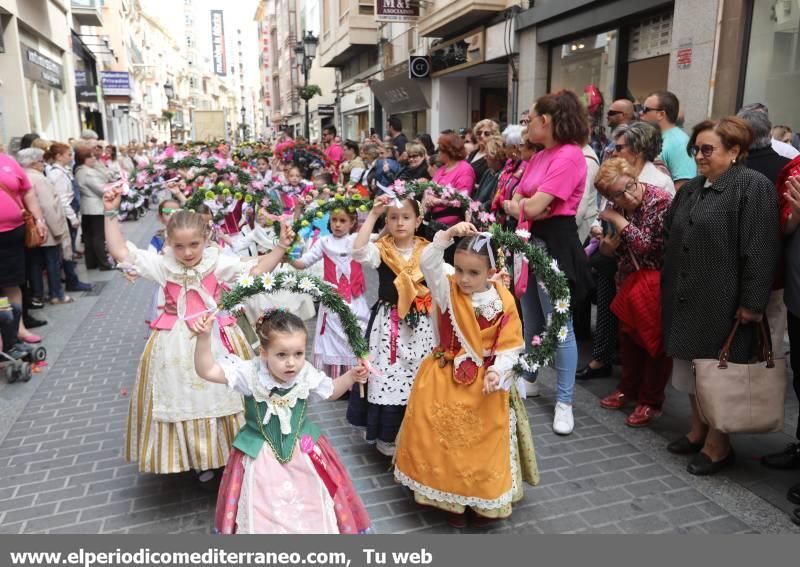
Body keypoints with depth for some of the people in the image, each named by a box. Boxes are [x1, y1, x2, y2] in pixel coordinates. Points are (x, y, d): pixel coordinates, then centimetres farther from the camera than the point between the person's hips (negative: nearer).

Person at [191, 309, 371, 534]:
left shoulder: (308, 375, -16)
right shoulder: (250, 374, -23)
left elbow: (330, 391, 5)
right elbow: (207, 371, -28)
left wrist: (351, 376, -10)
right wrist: (204, 338, -42)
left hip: (303, 450, 2)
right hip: (261, 454, -2)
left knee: (308, 505, 18)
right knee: (262, 513, 11)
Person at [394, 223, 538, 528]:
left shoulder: (503, 302, -11)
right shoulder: (447, 289, -9)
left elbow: (510, 346, -8)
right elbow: (428, 263, -25)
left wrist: (497, 371, -23)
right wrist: (447, 235, -38)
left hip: (485, 383, -1)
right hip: (445, 379, 1)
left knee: (484, 445, 11)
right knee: (446, 443, 11)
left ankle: (484, 501, 33)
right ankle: (452, 499, 31)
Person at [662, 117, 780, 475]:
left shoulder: (753, 186, -11)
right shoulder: (691, 189, 14)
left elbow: (760, 250, -17)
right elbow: (672, 238, 19)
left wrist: (752, 302, -20)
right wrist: (669, 289, 16)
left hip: (723, 302, -8)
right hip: (688, 298, 8)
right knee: (692, 365, 15)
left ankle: (718, 444, 18)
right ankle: (698, 430, 31)